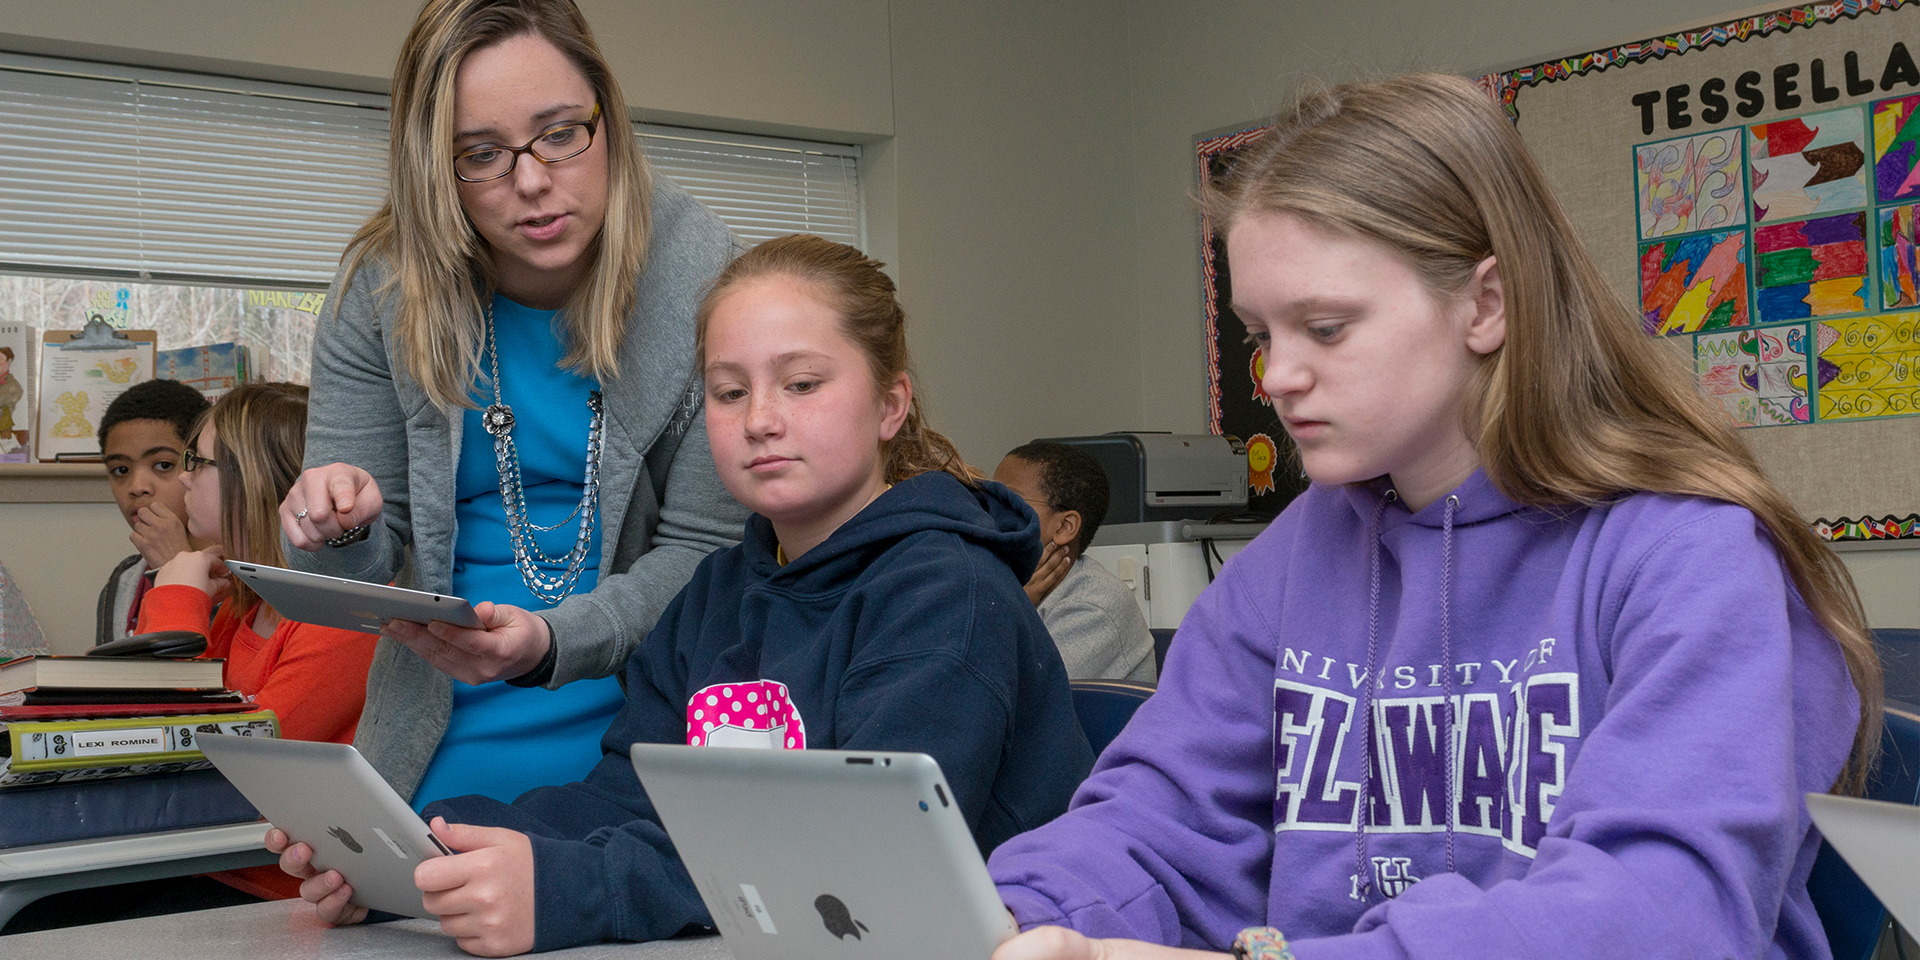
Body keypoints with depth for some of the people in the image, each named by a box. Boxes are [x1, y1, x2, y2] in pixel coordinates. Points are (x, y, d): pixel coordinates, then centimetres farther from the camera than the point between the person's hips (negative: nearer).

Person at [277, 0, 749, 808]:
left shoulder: (707, 286, -9)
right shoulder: (382, 291, -2)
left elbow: (705, 551, -8)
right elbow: (359, 572, 3)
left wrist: (552, 643, -24)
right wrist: (337, 535, -20)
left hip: (643, 736, -2)